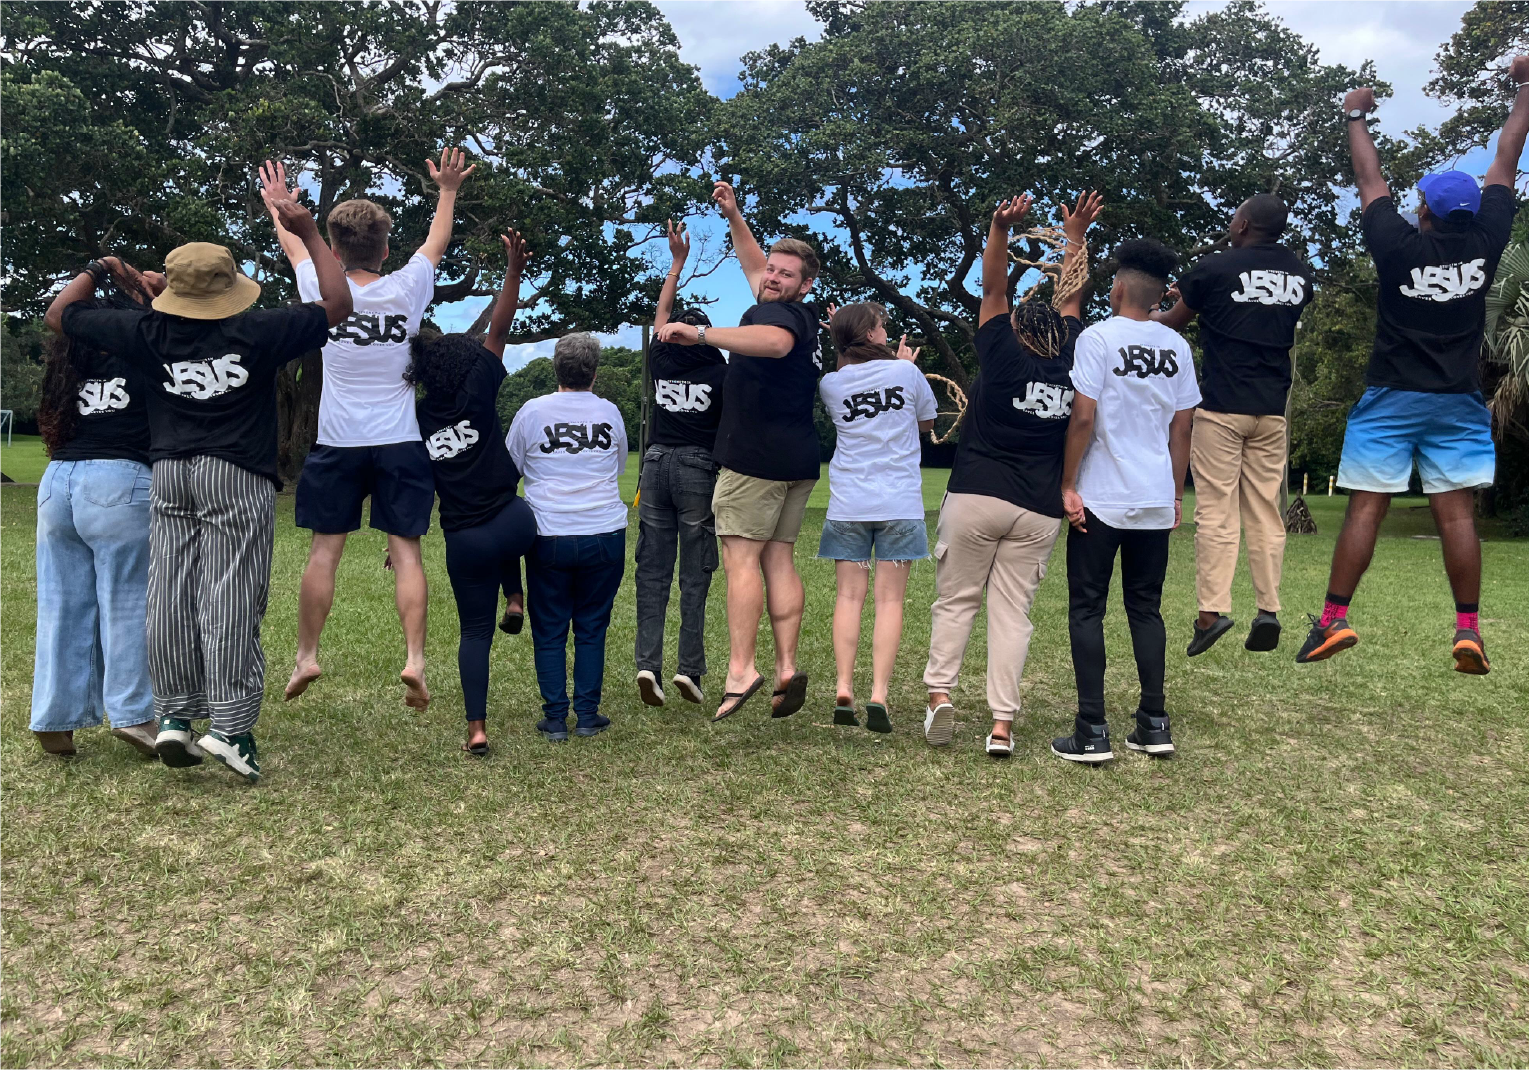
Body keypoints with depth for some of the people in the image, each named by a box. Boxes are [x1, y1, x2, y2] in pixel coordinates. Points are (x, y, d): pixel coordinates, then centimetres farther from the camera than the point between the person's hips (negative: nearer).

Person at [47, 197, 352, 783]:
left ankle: (174, 716, 8)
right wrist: (310, 234, 3)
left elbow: (60, 314, 17)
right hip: (238, 478, -4)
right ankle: (230, 727, -7)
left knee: (170, 599, 8)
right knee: (230, 600, -6)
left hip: (169, 477, 4)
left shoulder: (148, 333, 3)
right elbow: (336, 304, -2)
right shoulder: (255, 333, -8)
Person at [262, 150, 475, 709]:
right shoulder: (407, 288, -2)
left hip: (337, 444, 0)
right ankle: (414, 659, -9)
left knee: (324, 549, 8)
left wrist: (278, 205, 39)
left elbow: (294, 247, 20)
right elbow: (437, 241, 17)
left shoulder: (322, 292, -2)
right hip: (402, 443, 0)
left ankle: (306, 655, 14)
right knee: (405, 550, -1)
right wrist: (447, 191, 32)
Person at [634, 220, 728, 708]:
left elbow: (662, 314, 27)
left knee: (652, 570, 4)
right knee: (695, 573, 0)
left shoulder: (661, 360, 11)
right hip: (698, 467, -2)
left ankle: (647, 663, -6)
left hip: (657, 463, 3)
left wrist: (678, 261, 34)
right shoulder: (720, 371, 2)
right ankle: (689, 668, -4)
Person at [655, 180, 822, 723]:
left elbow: (776, 340, -37)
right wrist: (734, 217, 29)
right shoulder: (804, 317, 18)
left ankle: (740, 670, -12)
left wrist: (701, 333, -41)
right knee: (779, 558, 7)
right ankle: (786, 667, 3)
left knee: (741, 556, -9)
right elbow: (755, 266, 34)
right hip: (799, 458, 9)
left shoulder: (778, 312, -10)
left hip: (757, 454, -9)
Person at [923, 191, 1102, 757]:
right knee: (1012, 610, 3)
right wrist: (1076, 237, 27)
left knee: (955, 600, 6)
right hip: (1040, 510, 3)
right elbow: (1072, 301, 19)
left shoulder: (1005, 355, -2)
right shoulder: (1072, 364, 6)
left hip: (976, 496, -3)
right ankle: (1002, 723, -1)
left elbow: (993, 290, 2)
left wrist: (1000, 228, -4)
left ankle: (940, 693, -7)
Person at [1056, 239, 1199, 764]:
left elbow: (1083, 417, -14)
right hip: (1156, 502, 5)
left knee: (1086, 609, 2)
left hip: (1101, 499, -5)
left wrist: (1068, 484, -7)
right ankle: (1154, 724, 15)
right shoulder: (1176, 346, 8)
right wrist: (1177, 494, 17)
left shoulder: (1098, 337, -8)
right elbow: (1182, 427, 10)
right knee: (1146, 608, 14)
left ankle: (1092, 732, 0)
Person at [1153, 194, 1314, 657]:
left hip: (1222, 407, -4)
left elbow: (1172, 323, 8)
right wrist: (1195, 295, 35)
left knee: (1216, 511, -5)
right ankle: (1269, 610, 4)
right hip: (1273, 410, 5)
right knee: (1266, 513, 7)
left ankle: (1213, 609, -11)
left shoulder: (1217, 268, -5)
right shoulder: (1301, 274, 12)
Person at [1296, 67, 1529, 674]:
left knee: (1364, 510, -2)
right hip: (1458, 403, 2)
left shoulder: (1400, 247, -9)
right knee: (1456, 514, 1)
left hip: (1391, 398, -2)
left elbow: (1370, 179, 6)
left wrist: (1356, 118, 20)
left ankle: (1334, 619, -4)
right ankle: (1468, 630, 1)